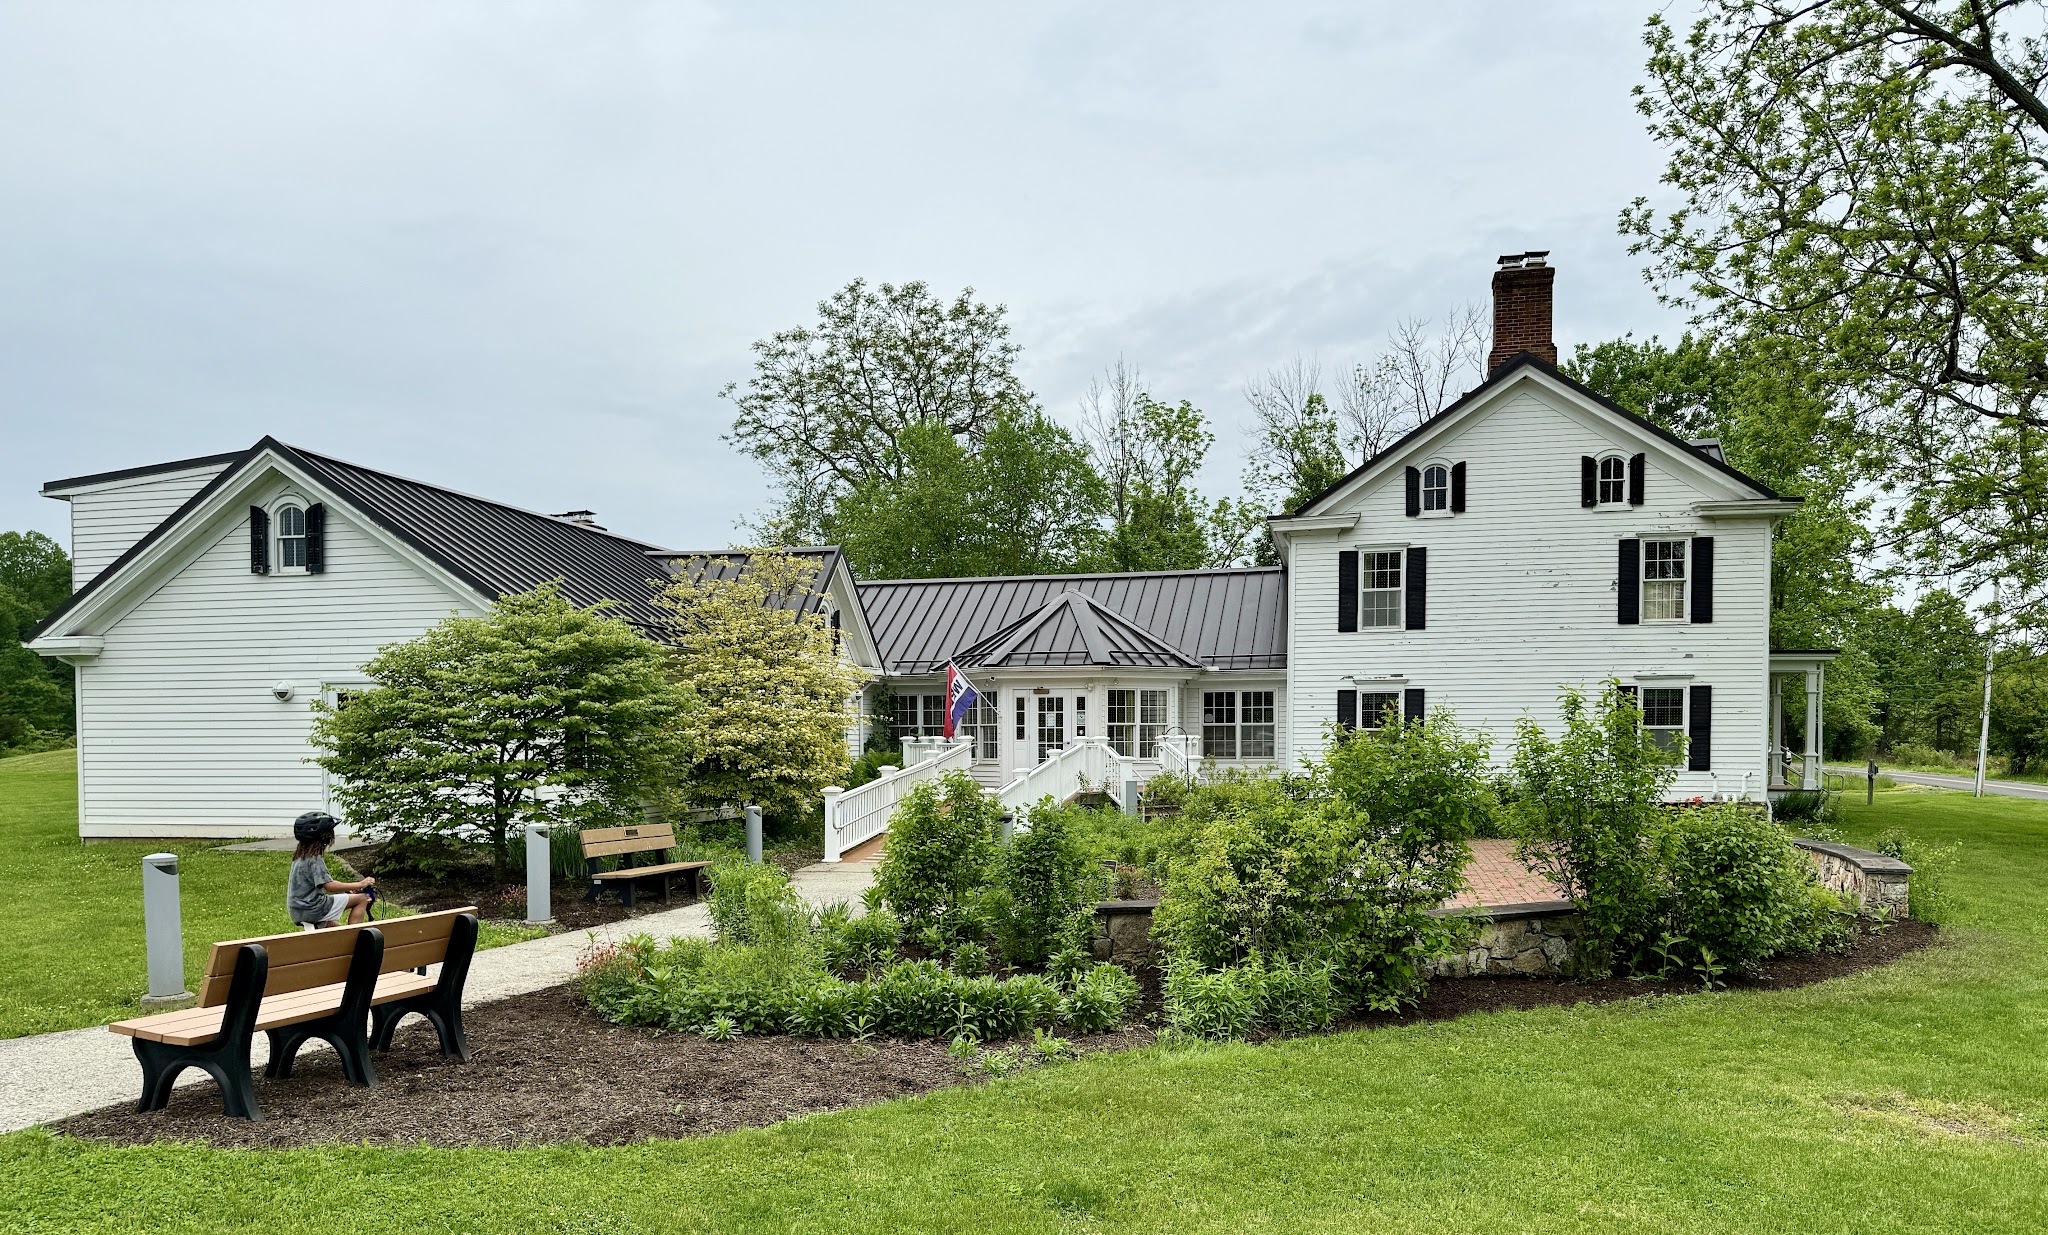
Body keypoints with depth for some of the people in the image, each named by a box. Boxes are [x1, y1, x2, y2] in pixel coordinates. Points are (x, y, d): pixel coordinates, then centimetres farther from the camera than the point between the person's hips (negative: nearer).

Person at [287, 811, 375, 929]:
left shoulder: (300, 856, 12)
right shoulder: (314, 859, -19)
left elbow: (325, 881, 16)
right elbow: (329, 886, -29)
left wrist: (351, 888, 10)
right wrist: (359, 885, -25)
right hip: (312, 909, -10)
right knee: (362, 898, -8)